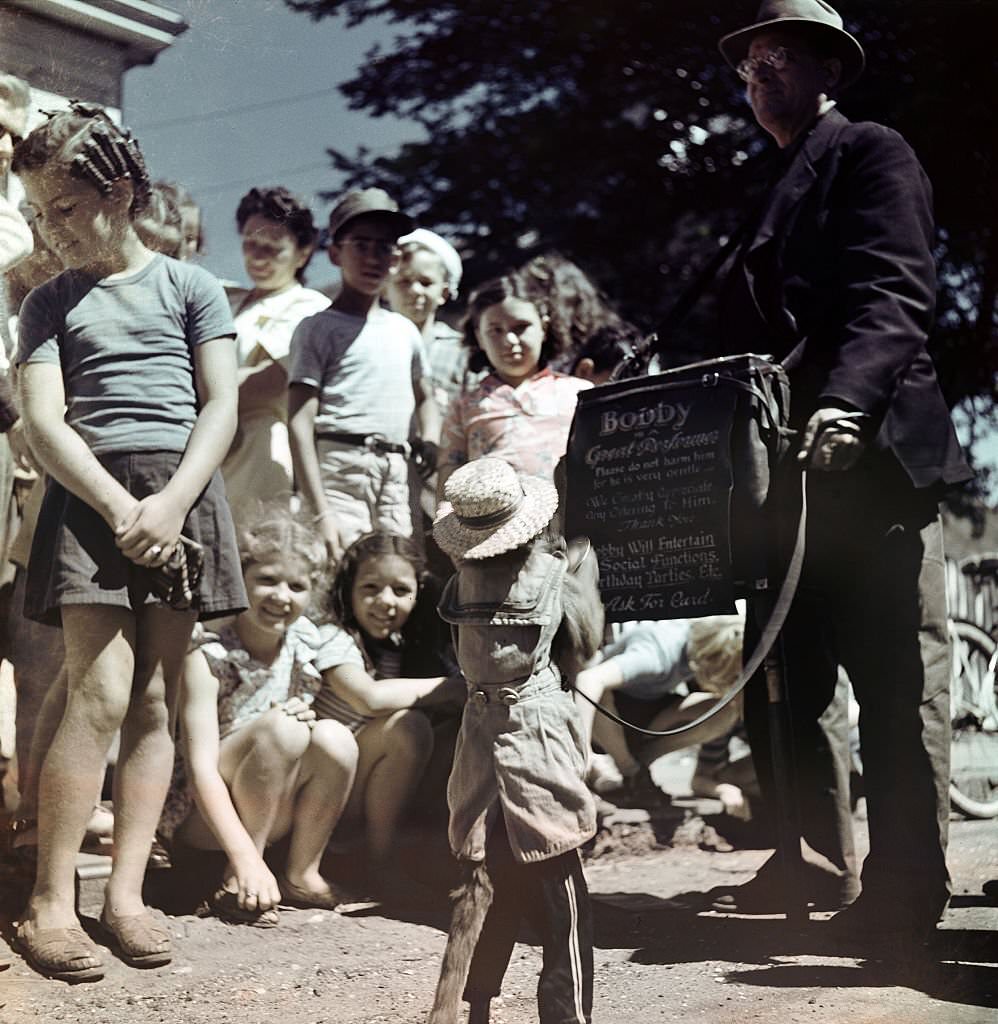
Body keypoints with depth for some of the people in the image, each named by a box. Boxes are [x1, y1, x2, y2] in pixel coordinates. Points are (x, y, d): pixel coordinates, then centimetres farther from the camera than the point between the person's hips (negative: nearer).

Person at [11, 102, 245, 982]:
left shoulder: (189, 287, 10)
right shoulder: (50, 303, 11)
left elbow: (221, 407, 3)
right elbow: (43, 420, 0)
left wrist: (169, 503, -12)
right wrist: (121, 508, -14)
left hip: (181, 491, 1)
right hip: (89, 493, -1)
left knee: (156, 699, 1)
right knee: (102, 693, -13)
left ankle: (126, 894, 6)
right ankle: (50, 904, -7)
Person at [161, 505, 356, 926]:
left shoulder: (301, 650, -1)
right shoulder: (208, 659, -18)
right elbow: (201, 768, -24)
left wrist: (306, 717, -13)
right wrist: (246, 857, -34)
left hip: (270, 813, 5)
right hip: (199, 817, -5)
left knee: (334, 739, -21)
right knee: (281, 728, -29)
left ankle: (301, 874, -7)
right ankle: (236, 882, -22)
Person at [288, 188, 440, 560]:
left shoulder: (404, 330, 17)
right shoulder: (319, 329, 1)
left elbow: (425, 398, 32)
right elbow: (300, 425, -6)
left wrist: (431, 444, 9)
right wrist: (321, 513, -15)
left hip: (396, 478, 6)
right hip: (340, 471, -6)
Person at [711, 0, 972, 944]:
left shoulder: (872, 156, 3)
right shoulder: (780, 192, 26)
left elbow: (893, 296, -12)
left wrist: (844, 403, -27)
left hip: (873, 453, -8)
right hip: (791, 469, 8)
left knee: (896, 680, -5)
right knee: (781, 676, 7)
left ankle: (903, 891, -1)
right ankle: (816, 864, 17)